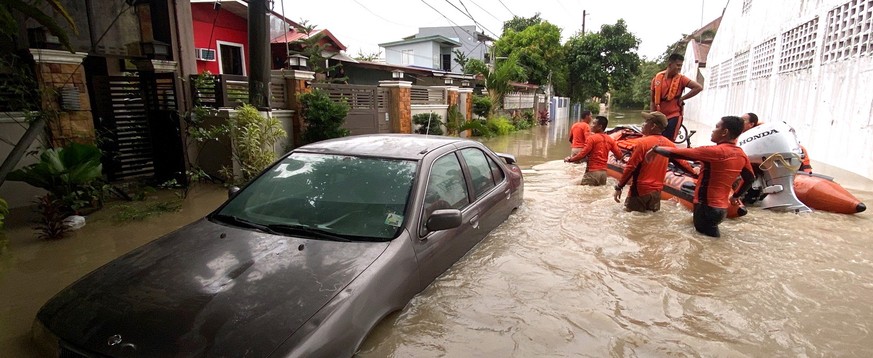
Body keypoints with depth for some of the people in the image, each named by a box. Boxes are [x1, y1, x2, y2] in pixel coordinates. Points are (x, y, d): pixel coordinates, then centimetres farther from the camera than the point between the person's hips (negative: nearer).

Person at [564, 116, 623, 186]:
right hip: (603, 172, 7)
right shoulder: (610, 139, 10)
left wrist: (570, 159, -2)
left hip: (592, 172, -7)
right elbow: (619, 156, 11)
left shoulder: (592, 137, -9)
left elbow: (583, 154, -14)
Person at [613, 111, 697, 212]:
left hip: (640, 190, -6)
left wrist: (619, 187, -9)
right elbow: (682, 163, 16)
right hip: (657, 192, 6)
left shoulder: (642, 142, -13)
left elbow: (630, 167, -14)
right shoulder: (669, 144, 5)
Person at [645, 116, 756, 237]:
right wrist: (736, 196, 31)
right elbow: (750, 179, 18)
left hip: (707, 207, -8)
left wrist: (656, 149, -3)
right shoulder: (741, 155, 5)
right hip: (721, 207, 8)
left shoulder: (715, 151, -20)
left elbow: (678, 153, -18)